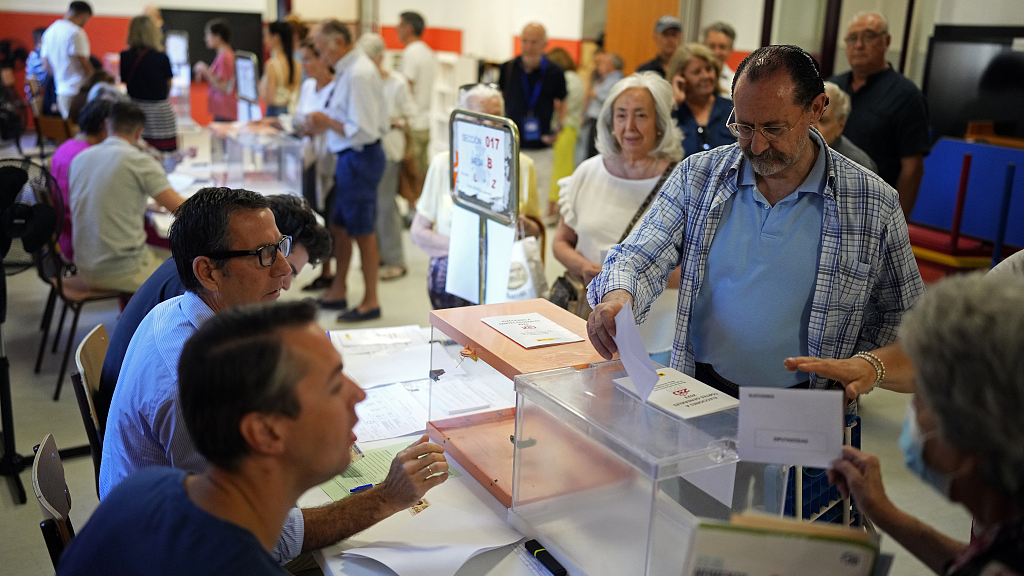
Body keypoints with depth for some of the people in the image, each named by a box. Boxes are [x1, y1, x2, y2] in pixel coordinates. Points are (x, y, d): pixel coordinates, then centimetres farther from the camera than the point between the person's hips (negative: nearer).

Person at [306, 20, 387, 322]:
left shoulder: (359, 75, -20)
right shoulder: (348, 69, 9)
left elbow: (362, 131, -24)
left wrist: (327, 121, -14)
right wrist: (323, 123, 8)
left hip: (360, 158, -10)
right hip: (349, 157, 10)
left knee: (362, 230, 1)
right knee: (339, 226, 19)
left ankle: (370, 302, 16)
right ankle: (338, 291, 34)